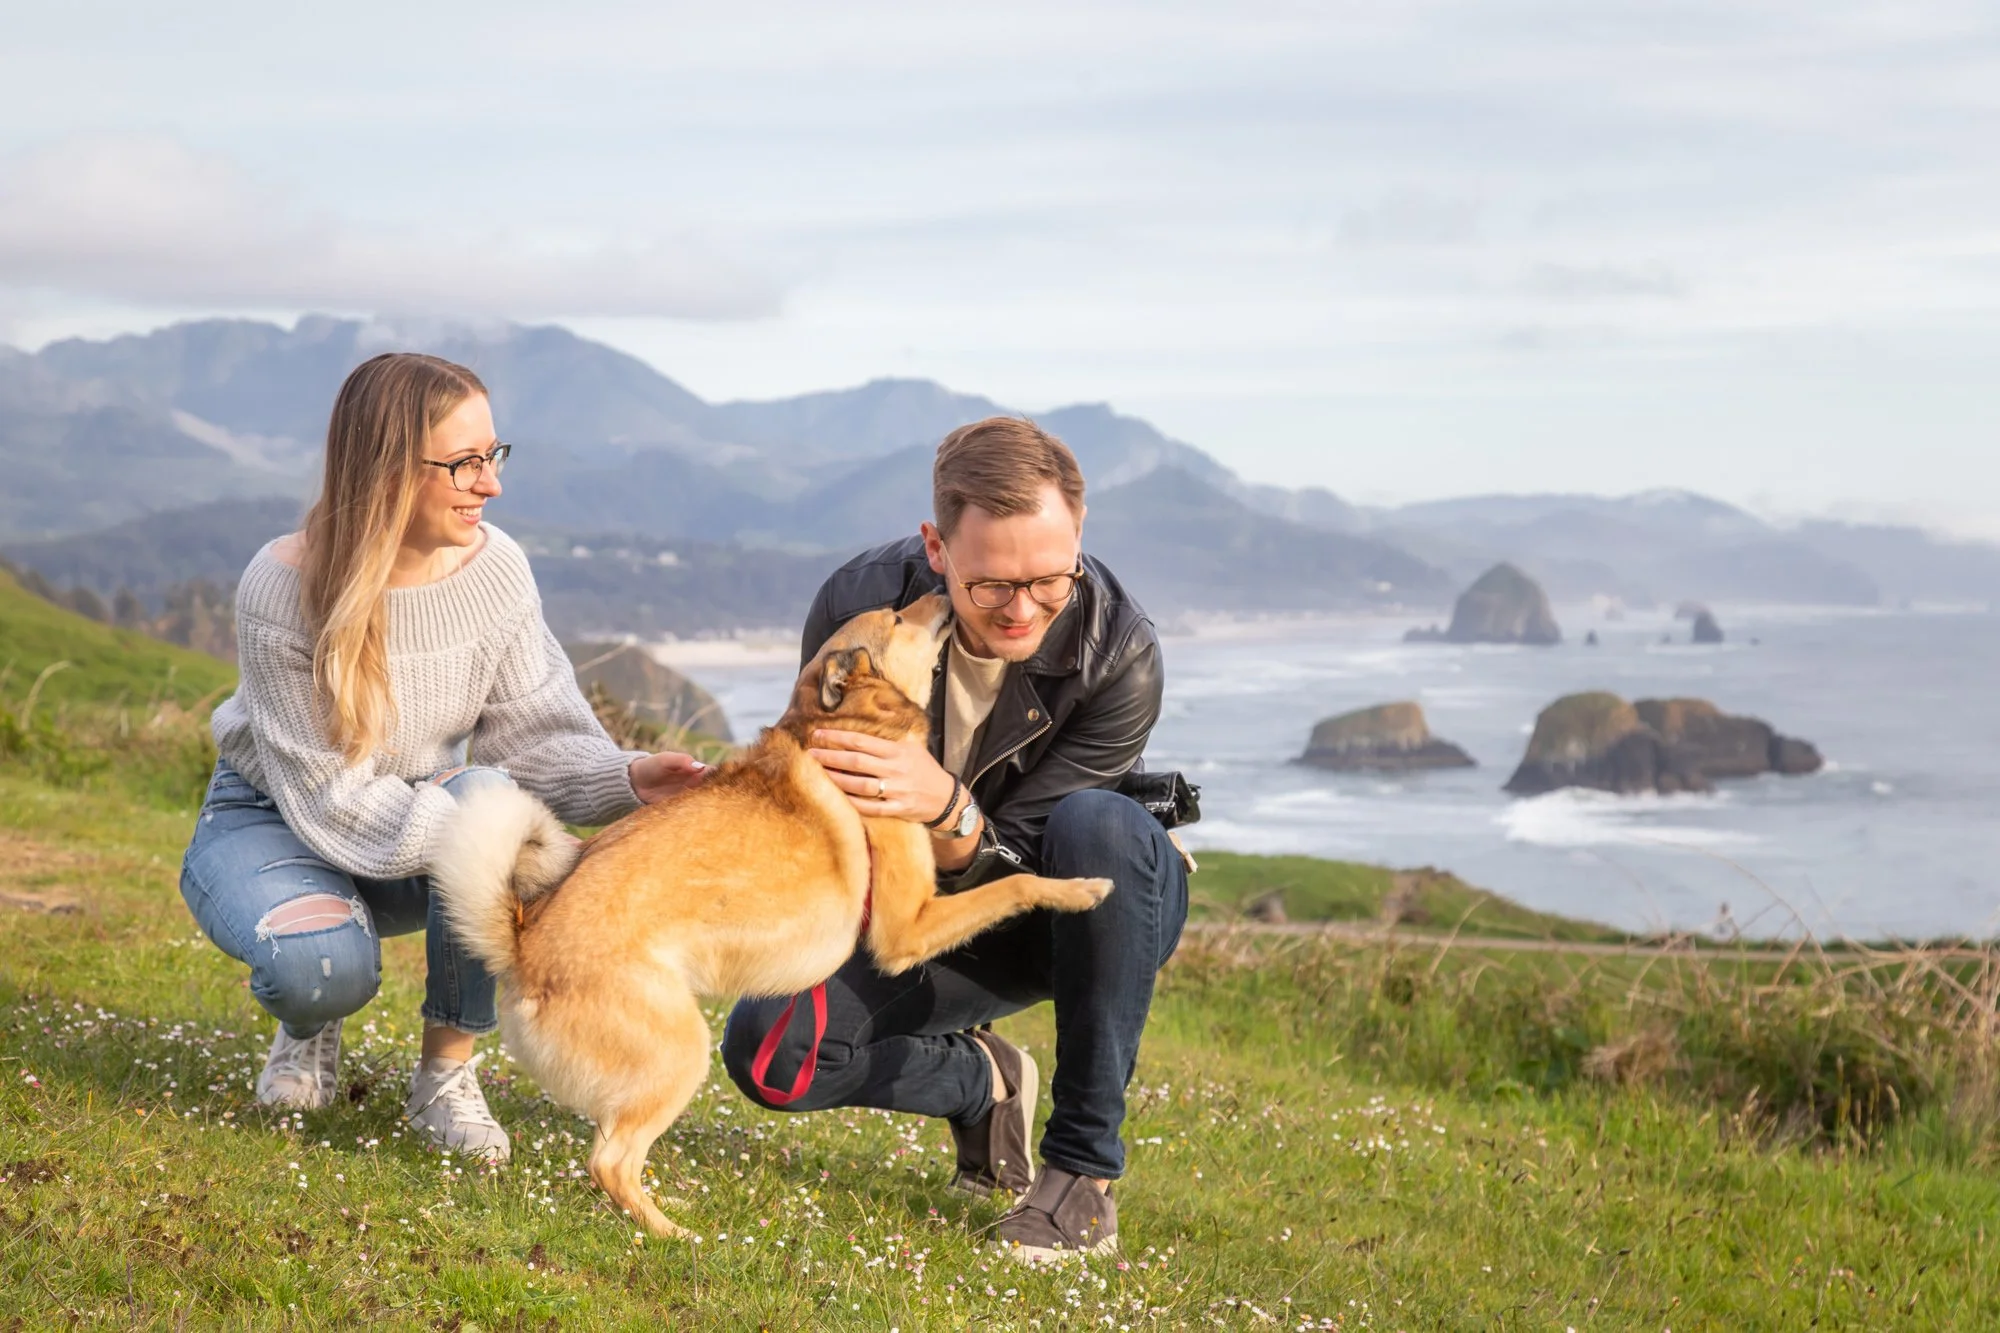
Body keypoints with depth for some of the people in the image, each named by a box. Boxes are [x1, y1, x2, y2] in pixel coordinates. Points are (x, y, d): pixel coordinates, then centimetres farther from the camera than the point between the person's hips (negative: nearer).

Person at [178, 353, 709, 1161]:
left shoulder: (494, 567, -14)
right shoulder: (284, 588, -26)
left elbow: (534, 732, -13)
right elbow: (331, 801, -27)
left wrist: (624, 778, -34)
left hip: (428, 809, 4)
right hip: (274, 826, -4)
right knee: (325, 964, -37)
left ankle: (446, 1074, -15)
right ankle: (308, 1029, 5)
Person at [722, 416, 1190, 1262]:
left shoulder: (1118, 656, -29)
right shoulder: (861, 604, -21)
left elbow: (1013, 866, -27)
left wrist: (945, 810, -47)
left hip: (1084, 908, -2)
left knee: (1095, 825, -39)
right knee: (766, 1053, -21)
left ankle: (1085, 1160, -26)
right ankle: (985, 1082, 10)